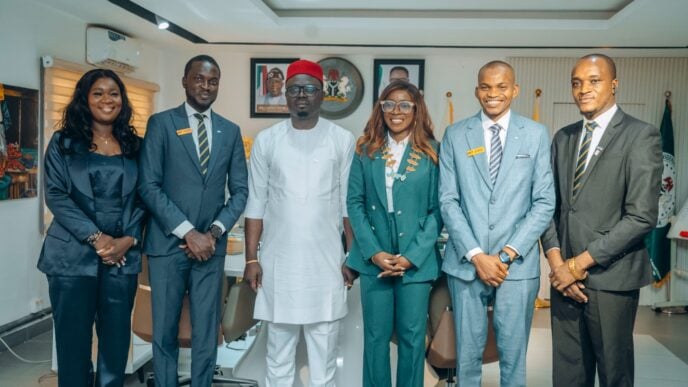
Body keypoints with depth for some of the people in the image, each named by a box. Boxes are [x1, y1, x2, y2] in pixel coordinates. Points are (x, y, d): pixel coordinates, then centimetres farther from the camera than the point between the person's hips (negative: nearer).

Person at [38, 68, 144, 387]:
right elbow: (55, 195, -5)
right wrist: (95, 237, -14)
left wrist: (129, 239, -10)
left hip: (123, 255, 2)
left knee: (116, 337, 7)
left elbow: (142, 197, 6)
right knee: (73, 337, 5)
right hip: (73, 254, -1)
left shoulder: (134, 146, 10)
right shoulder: (63, 142, 4)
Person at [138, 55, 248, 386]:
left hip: (210, 245, 2)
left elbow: (240, 190, 8)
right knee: (165, 332, 7)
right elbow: (148, 186, -7)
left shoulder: (230, 131, 10)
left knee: (207, 332, 8)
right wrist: (188, 232, -13)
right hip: (167, 243, -2)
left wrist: (214, 232, -6)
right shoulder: (161, 123, 0)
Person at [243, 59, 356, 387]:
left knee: (324, 350, 8)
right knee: (278, 348, 11)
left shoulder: (342, 140, 1)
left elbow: (348, 203, 3)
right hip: (278, 261, 1)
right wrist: (251, 258, 0)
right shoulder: (266, 140, 3)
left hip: (326, 261, 0)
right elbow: (256, 203, 4)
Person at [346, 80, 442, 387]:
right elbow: (355, 203, 2)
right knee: (375, 336, 9)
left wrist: (411, 256, -11)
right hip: (374, 259, 2)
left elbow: (438, 209, -3)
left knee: (412, 337, 8)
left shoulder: (432, 152, 0)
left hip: (416, 260, -1)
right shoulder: (366, 150, 6)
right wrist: (374, 252, -8)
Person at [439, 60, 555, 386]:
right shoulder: (455, 135, 4)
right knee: (467, 353, 10)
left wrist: (508, 254, -9)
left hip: (518, 264, 0)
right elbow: (448, 201, 0)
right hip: (466, 262, 0)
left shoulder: (536, 134, 3)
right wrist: (476, 255, -9)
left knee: (513, 354, 10)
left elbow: (544, 202, 0)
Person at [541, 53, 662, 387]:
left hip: (611, 278, -4)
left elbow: (642, 216, -13)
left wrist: (580, 263, -13)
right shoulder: (563, 138, 12)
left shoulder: (641, 135, -6)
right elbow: (551, 204, 10)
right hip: (564, 276, 5)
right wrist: (557, 262, -4)